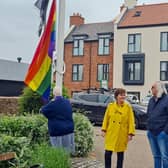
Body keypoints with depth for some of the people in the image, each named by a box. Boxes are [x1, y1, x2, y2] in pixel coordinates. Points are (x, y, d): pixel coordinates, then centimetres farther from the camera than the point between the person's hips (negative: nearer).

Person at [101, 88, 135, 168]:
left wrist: (130, 133, -10)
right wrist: (104, 130, 1)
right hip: (110, 134, 1)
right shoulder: (110, 106, 2)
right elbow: (106, 119, 6)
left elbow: (131, 121, -4)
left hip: (122, 135, -1)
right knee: (107, 153, 0)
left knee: (120, 154, 9)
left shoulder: (128, 107, -3)